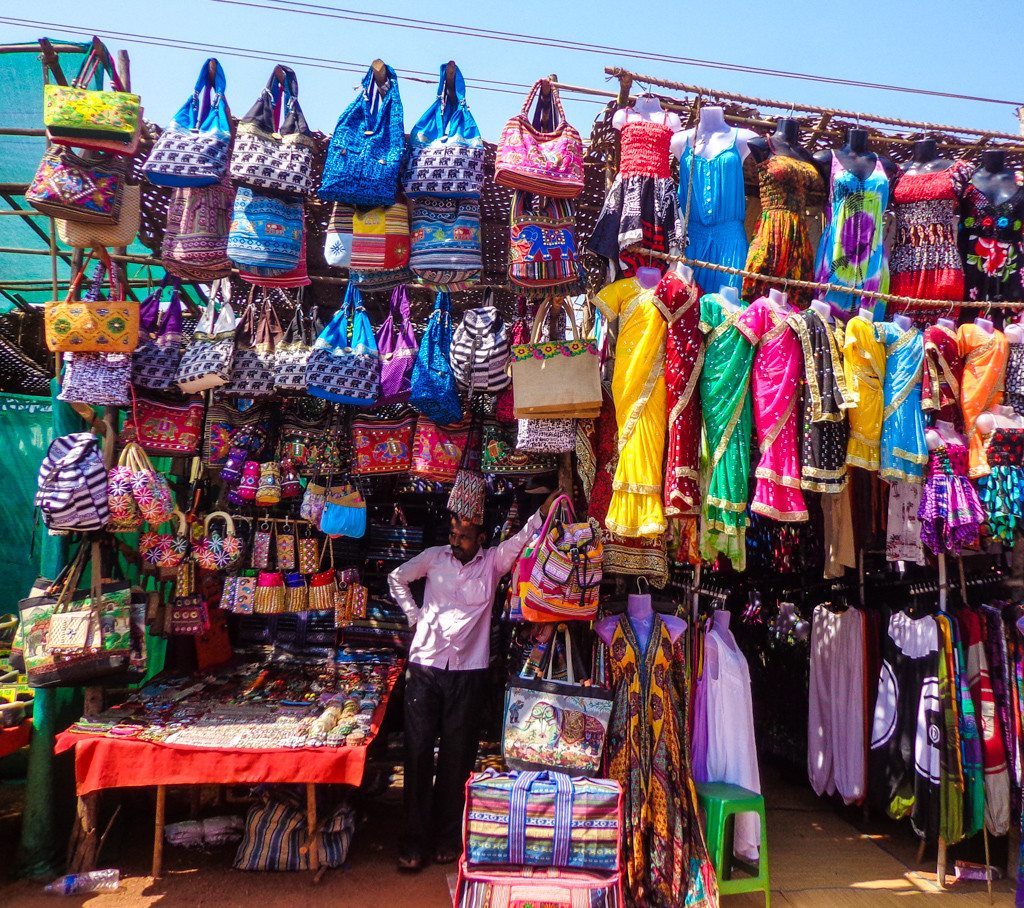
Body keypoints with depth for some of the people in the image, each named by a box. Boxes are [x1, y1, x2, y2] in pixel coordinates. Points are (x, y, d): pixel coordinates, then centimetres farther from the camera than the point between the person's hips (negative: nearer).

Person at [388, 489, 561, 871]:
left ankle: (448, 836, 24)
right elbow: (397, 578, 17)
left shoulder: (493, 561, 1)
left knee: (457, 755, 8)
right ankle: (415, 839, 15)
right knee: (418, 752, 4)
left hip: (467, 672, -1)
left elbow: (521, 539, -14)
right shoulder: (434, 556, 4)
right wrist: (414, 616, 8)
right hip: (425, 667, 1)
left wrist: (543, 513, -31)